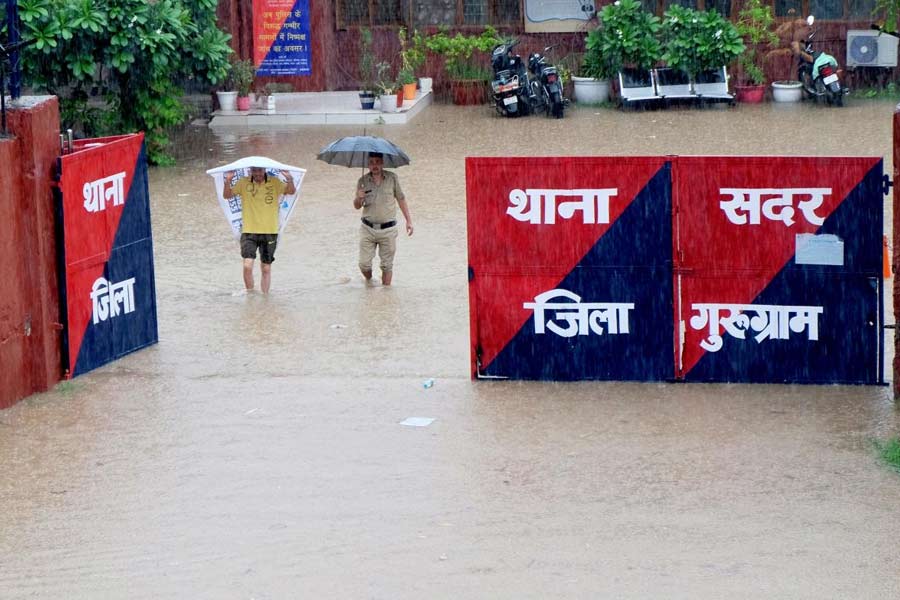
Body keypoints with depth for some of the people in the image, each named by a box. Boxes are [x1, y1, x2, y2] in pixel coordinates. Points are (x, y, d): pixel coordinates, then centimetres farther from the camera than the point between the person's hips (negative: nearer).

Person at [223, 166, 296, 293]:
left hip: (269, 232, 1)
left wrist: (289, 179, -30)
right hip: (249, 231, -1)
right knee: (247, 266, -14)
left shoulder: (274, 183, 0)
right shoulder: (243, 183, 1)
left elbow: (291, 191, -11)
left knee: (266, 269, 8)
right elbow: (227, 195, -1)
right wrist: (228, 181, -19)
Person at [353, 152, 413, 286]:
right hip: (368, 229, 1)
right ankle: (369, 281, 29)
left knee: (387, 266, 3)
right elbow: (357, 206, 4)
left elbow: (401, 199, 9)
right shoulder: (363, 181, -1)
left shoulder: (392, 178, -1)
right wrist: (359, 198, -19)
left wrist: (408, 220, 6)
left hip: (388, 230, -1)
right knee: (364, 264, 1)